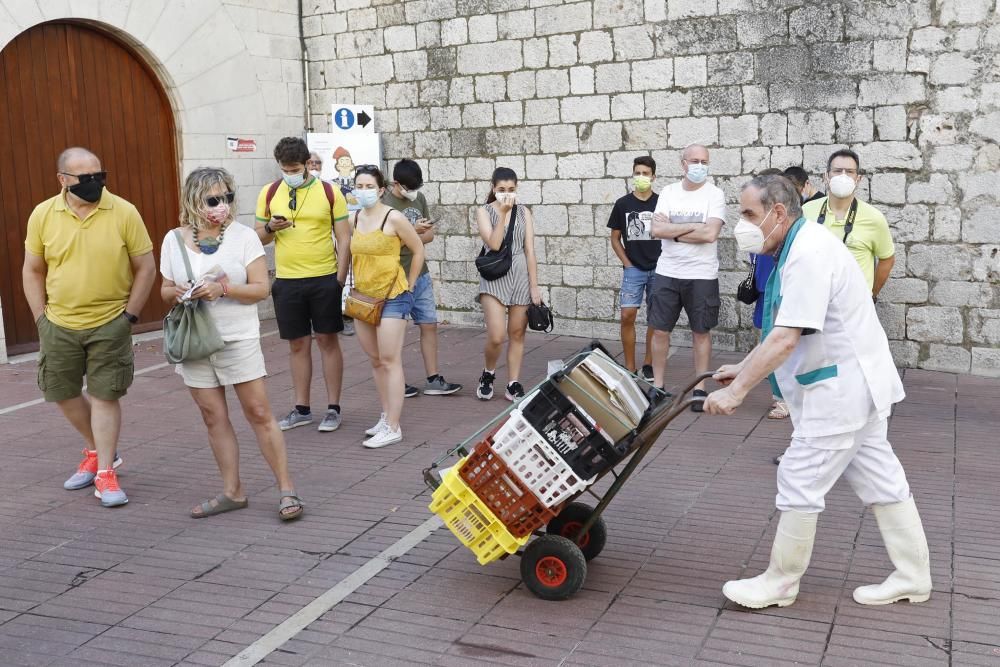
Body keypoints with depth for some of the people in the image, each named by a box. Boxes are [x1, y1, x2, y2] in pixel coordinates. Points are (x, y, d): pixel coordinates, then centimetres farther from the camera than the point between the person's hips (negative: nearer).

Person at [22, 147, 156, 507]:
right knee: (62, 393, 13)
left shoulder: (124, 212, -10)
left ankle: (105, 472, 11)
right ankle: (96, 451, 35)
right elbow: (32, 271, 8)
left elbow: (145, 268, -4)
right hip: (59, 325, 4)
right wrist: (41, 317, 3)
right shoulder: (42, 215, -2)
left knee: (105, 395, 0)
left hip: (109, 324, -3)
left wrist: (129, 316, -7)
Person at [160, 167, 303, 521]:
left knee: (259, 414, -3)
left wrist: (223, 288, -22)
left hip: (239, 339, -3)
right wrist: (177, 293, -11)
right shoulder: (174, 239, 4)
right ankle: (232, 492, 19)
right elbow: (165, 290, 12)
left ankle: (286, 488, 5)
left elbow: (261, 288, -8)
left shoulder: (243, 235, -5)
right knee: (214, 417, 8)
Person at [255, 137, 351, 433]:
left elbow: (344, 239, -1)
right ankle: (302, 409, 19)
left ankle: (333, 408, 12)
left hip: (324, 279, -2)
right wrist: (270, 228, -11)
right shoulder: (269, 193, 5)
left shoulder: (329, 192, -2)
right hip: (287, 281, 3)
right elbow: (259, 238, 12)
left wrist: (340, 278, -7)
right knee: (298, 345, 9)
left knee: (327, 341, 3)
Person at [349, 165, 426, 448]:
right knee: (375, 360, 13)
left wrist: (409, 286, 0)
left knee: (390, 360, -7)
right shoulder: (355, 219, 6)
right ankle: (386, 417, 24)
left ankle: (393, 428, -4)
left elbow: (418, 250, -3)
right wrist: (355, 285, 13)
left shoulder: (393, 218, -12)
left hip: (392, 296, -7)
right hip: (363, 297, 7)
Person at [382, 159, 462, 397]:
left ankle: (433, 380, 14)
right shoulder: (384, 203, -14)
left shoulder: (419, 198, 7)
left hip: (421, 275, 7)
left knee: (429, 326, 7)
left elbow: (430, 234, 8)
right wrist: (413, 230, -23)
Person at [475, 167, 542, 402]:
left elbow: (529, 250, 4)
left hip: (521, 276, 3)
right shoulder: (484, 211, 0)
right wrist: (503, 213, -14)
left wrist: (534, 286, 0)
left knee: (517, 333, 5)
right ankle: (488, 374, 16)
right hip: (494, 277, -3)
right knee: (496, 337, -12)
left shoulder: (524, 212, 7)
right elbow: (494, 244, -14)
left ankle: (513, 385, 15)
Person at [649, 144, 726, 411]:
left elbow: (710, 233, -19)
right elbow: (657, 230, -8)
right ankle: (657, 385, 19)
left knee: (701, 332, 6)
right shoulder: (668, 192, 4)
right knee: (660, 330, 6)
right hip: (667, 273, 3)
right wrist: (693, 226, -14)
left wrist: (672, 230, -11)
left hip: (701, 276, -3)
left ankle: (700, 388, 17)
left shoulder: (714, 194, -5)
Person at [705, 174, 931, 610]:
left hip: (842, 385, -11)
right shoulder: (800, 248, 11)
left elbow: (786, 338, -28)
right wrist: (742, 370, 12)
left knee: (800, 481, -2)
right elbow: (783, 331, 17)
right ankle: (913, 577, 26)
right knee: (881, 477, 15)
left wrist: (737, 390, -26)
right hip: (856, 380, 11)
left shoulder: (808, 255, -22)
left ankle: (779, 584, 11)